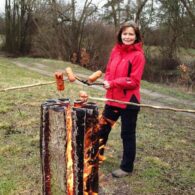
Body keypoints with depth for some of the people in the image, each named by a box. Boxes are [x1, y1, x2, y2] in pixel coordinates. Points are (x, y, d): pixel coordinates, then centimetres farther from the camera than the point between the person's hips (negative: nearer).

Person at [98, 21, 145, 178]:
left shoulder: (138, 55, -13)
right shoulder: (116, 50, 6)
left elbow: (134, 81, -17)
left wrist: (113, 83, -20)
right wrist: (107, 81, -7)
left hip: (129, 101, -6)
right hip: (113, 98, 7)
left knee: (127, 134, 7)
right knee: (103, 127, 19)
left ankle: (127, 167, 24)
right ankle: (97, 154, 42)